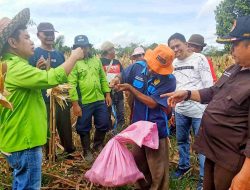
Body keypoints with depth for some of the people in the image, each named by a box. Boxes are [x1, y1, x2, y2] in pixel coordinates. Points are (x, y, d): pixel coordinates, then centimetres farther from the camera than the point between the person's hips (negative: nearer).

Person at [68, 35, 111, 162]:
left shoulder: (96, 60, 8)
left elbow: (103, 79, 13)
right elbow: (72, 84, -13)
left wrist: (107, 94, 6)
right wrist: (75, 104, -16)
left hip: (100, 100, 5)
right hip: (84, 102, -4)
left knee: (103, 125, 13)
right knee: (84, 128, 9)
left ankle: (98, 145, 37)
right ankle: (87, 151, 29)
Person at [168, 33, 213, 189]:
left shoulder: (199, 59, -9)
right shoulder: (174, 63, 9)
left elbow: (209, 85, -10)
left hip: (199, 111, -6)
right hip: (180, 111, 6)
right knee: (182, 140, 19)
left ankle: (204, 176, 20)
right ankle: (184, 166, 40)